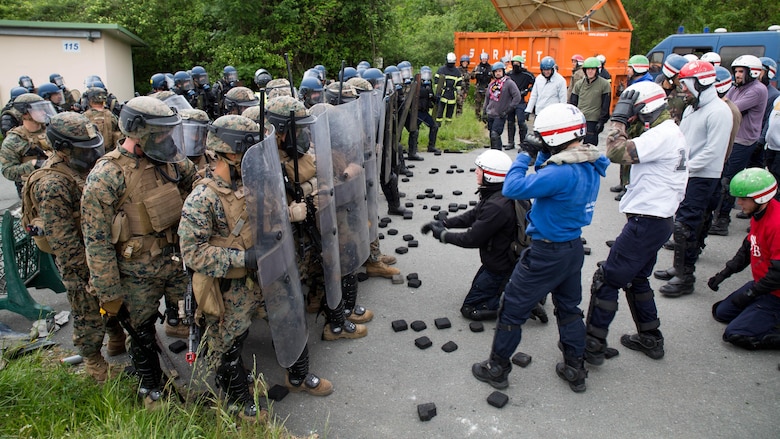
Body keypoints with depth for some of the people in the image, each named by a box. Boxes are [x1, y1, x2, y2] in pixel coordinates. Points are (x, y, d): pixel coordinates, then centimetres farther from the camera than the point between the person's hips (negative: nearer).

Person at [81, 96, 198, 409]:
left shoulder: (171, 160, -3)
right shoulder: (106, 177, -18)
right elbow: (97, 242, -15)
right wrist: (110, 294, -12)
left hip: (178, 257, 4)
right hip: (138, 273, -4)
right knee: (142, 333, 16)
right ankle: (151, 386, 41)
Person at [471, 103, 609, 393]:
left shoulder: (563, 173, -29)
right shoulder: (590, 166, -1)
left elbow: (513, 188, -30)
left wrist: (524, 157, -17)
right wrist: (541, 156, -3)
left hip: (547, 254, -9)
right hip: (574, 248, 9)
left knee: (512, 310, 7)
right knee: (569, 308, 24)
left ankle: (497, 369, 22)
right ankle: (575, 370, 36)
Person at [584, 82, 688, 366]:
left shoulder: (662, 135, -19)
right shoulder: (672, 133, 14)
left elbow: (617, 152, -27)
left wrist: (618, 118, -18)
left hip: (646, 223, -11)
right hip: (658, 219, 11)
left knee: (607, 280, -3)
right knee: (636, 279, 23)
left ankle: (593, 345, 5)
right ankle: (650, 339, 34)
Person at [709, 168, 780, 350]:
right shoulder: (758, 214, 1)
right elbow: (748, 248, 15)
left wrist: (750, 294, -14)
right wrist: (724, 273, 9)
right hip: (762, 283, 10)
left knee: (735, 334, -14)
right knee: (721, 312, 16)